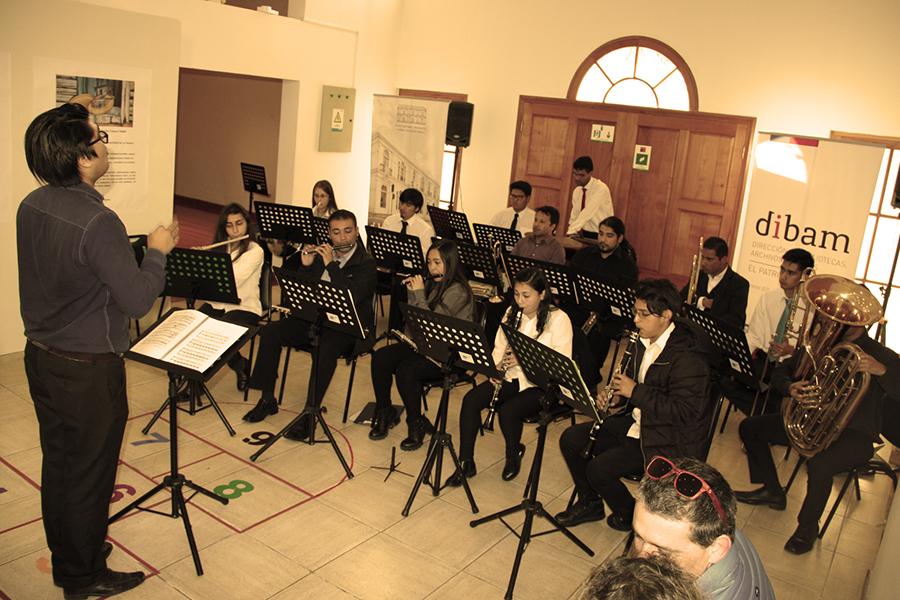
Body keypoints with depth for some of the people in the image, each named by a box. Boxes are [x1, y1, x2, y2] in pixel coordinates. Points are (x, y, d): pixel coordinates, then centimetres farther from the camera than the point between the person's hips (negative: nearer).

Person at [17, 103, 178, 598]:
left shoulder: (31, 206, 0)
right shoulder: (97, 221, -27)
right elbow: (137, 300, -23)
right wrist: (157, 251, -8)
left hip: (40, 356, 8)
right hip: (87, 370, -8)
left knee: (57, 464, 21)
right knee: (88, 476, 9)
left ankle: (65, 559, 40)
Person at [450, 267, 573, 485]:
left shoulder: (558, 319, -11)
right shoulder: (512, 312, 9)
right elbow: (499, 347, 10)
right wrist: (496, 367, -12)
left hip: (541, 384, -5)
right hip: (511, 377, 6)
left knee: (508, 410, -30)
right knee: (471, 399, -18)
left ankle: (514, 454, 3)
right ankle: (466, 463, -7)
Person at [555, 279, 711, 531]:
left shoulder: (687, 357, -24)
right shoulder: (645, 341, 4)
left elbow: (684, 412, -28)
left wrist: (635, 392, -27)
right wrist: (616, 395, -1)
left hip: (667, 441, -9)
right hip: (636, 421, 9)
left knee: (599, 470, -21)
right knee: (570, 440, 1)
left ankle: (630, 515, 9)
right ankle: (589, 503, 19)